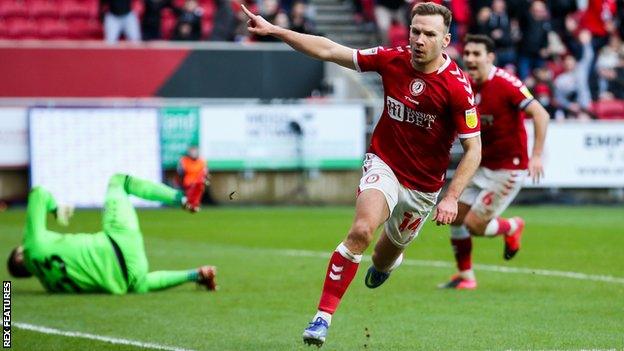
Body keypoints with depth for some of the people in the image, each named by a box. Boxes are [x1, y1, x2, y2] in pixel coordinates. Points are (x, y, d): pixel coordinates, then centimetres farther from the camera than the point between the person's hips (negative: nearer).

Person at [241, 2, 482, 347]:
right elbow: (329, 51, -4)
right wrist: (272, 30, -8)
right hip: (383, 165, 0)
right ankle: (323, 316, -23)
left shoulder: (457, 86, -19)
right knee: (361, 230, -27)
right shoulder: (392, 60, -11)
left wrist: (451, 197, -22)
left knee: (384, 257, 17)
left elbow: (473, 149, -14)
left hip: (423, 186, 0)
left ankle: (386, 262, 59)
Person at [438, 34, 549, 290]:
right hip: (481, 165, 8)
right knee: (455, 216, 3)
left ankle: (511, 227, 22)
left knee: (474, 225, -10)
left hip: (507, 168, -8)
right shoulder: (468, 86, 3)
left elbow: (540, 114, -23)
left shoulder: (505, 84, -20)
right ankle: (465, 276, 19)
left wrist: (537, 155, -27)